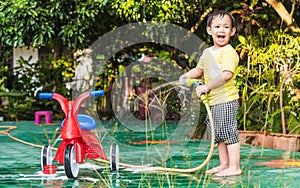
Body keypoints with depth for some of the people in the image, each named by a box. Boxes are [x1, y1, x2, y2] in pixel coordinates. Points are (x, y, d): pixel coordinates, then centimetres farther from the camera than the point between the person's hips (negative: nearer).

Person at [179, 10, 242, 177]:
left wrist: (207, 87, -28)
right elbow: (199, 70, 29)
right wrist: (186, 76, 11)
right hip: (213, 101, 9)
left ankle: (234, 167, -2)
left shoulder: (229, 52, -14)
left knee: (229, 131, -7)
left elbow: (226, 75, -27)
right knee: (219, 134, 15)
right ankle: (224, 164, 25)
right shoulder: (207, 52, 14)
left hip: (226, 100, -9)